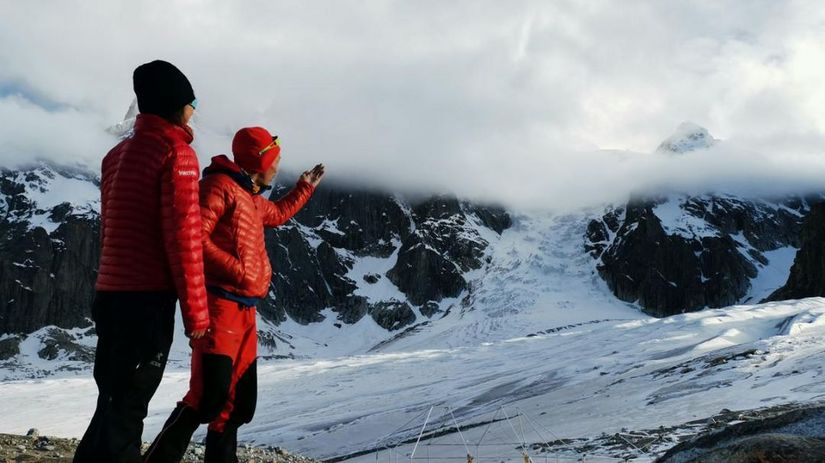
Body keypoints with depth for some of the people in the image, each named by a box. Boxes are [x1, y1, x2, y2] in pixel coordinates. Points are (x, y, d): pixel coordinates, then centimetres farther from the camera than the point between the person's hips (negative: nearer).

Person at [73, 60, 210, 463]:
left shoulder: (117, 154, 16)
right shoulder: (176, 153, -10)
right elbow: (184, 238, -16)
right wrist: (196, 310, -12)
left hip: (110, 295, 8)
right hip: (147, 299, -8)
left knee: (114, 402, 17)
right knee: (125, 409, -4)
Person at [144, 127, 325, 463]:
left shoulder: (251, 198, 22)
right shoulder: (219, 185, -7)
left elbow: (278, 214, 44)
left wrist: (306, 186, 46)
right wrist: (237, 271, -22)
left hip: (244, 310, 10)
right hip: (220, 304, -10)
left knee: (240, 400, 11)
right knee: (209, 395, -17)